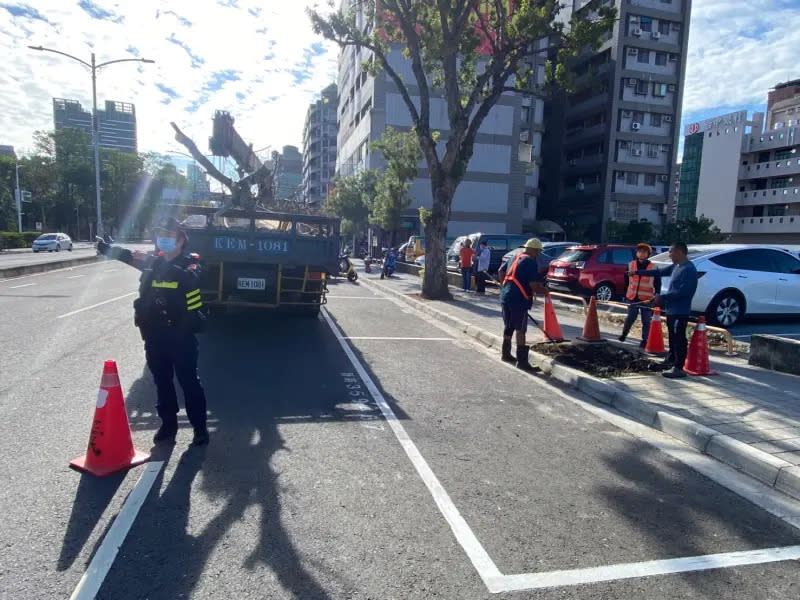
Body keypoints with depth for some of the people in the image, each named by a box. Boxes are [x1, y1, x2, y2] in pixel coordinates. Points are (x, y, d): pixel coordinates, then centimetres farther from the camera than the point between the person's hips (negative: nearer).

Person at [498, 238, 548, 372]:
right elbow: (534, 285, -18)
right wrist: (545, 290, -1)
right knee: (520, 330, -4)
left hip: (506, 297, 9)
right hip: (519, 300, -8)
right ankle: (522, 361, -2)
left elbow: (501, 271, 25)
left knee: (508, 327, 20)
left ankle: (506, 354, 32)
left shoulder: (515, 258, 14)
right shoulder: (531, 262, -12)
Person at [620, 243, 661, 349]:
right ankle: (624, 333, 30)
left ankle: (644, 340, 13)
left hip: (647, 299, -1)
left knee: (646, 321, 4)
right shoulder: (631, 265, 3)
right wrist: (626, 293, 11)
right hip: (632, 297, 1)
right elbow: (626, 281, 11)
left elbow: (658, 284, 3)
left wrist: (656, 296, -3)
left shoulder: (653, 268, -3)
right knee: (630, 317, 8)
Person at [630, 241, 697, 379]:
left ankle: (678, 368, -4)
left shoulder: (689, 269, -18)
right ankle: (671, 359, 36)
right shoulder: (676, 266, 12)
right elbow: (659, 272, 23)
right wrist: (637, 272, 24)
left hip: (680, 311, -10)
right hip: (672, 309, 10)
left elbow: (683, 291, -25)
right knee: (673, 337, 22)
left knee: (679, 339, -7)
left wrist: (662, 297, -21)